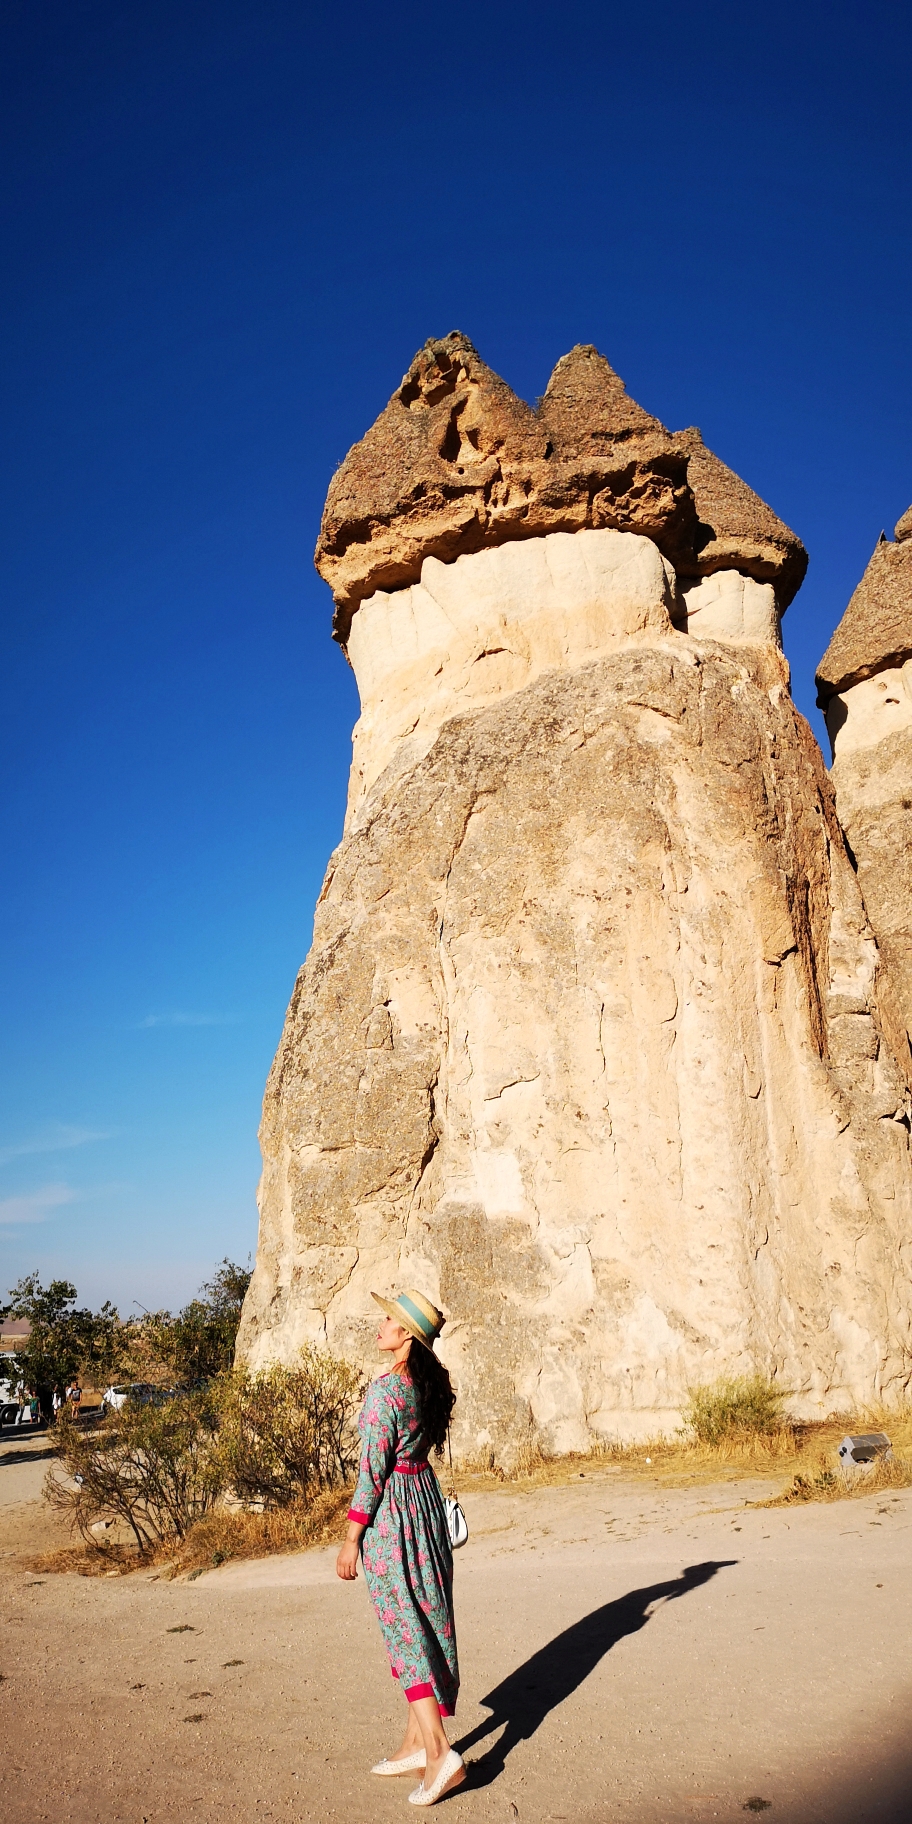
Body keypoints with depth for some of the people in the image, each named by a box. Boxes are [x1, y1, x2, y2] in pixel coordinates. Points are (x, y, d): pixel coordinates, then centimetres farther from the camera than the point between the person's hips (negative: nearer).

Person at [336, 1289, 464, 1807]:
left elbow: (373, 1471, -18)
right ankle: (417, 1741, 25)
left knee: (405, 1628, 0)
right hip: (426, 1494, 8)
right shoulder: (432, 1383, 2)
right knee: (429, 1621, 13)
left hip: (391, 1509, -8)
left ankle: (440, 1752, 0)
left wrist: (351, 1540, -12)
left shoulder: (385, 1390, -21)